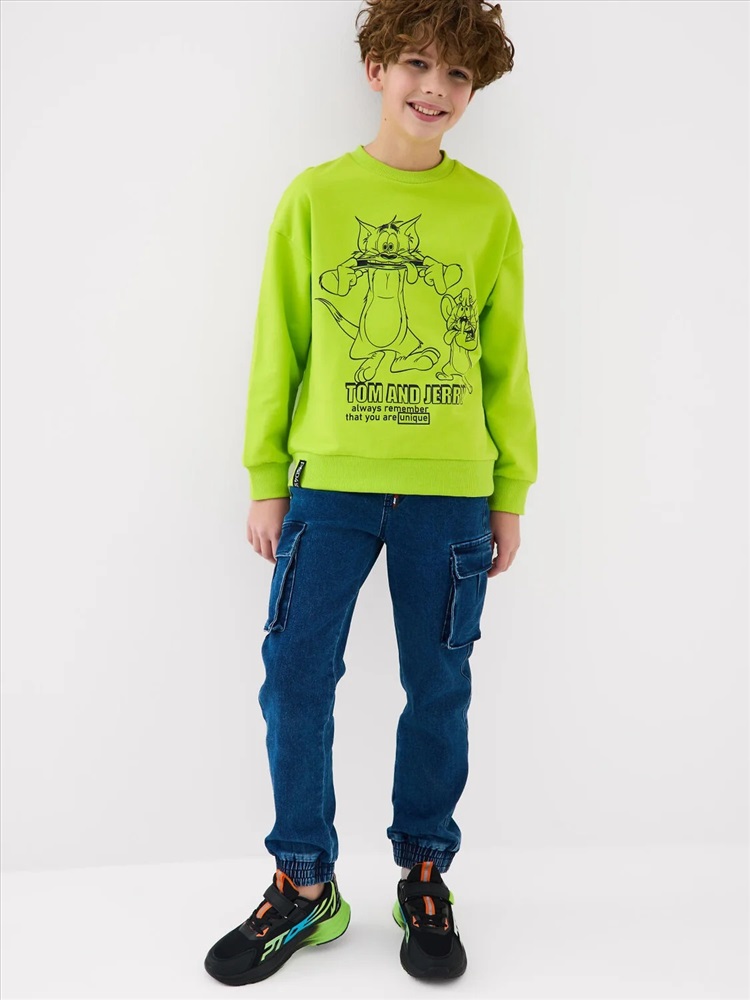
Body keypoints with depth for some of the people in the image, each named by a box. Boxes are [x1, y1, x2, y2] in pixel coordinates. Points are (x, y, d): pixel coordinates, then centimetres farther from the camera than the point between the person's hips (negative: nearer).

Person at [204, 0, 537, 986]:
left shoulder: (487, 210, 6)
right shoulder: (314, 196, 6)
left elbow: (505, 361, 8)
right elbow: (278, 346, 6)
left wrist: (512, 494, 6)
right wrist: (265, 479, 3)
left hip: (452, 490, 0)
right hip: (330, 480, 0)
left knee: (439, 688, 7)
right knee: (295, 677, 1)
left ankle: (424, 875, 28)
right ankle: (305, 885, 21)